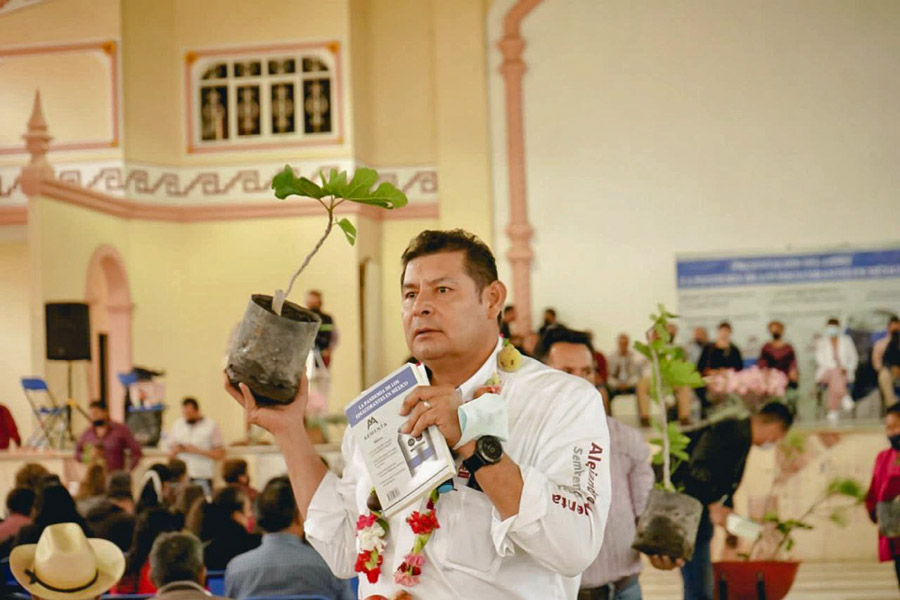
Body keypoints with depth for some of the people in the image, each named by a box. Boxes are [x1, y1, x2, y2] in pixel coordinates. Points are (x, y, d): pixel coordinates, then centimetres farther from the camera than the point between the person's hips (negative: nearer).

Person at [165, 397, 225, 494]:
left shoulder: (211, 426, 2)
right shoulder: (177, 425, 14)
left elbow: (220, 454, -3)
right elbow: (170, 454, 17)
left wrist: (197, 451, -11)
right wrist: (176, 450, -6)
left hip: (202, 478, -3)